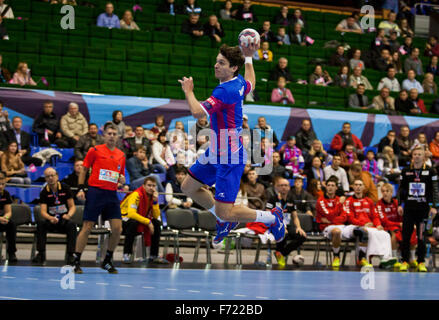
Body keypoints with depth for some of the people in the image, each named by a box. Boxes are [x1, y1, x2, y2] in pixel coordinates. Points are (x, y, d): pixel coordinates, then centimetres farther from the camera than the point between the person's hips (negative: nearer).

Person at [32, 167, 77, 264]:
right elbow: (43, 212, -7)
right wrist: (51, 218, -29)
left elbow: (72, 207, 2)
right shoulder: (44, 192, 0)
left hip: (64, 220, 0)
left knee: (72, 225, -33)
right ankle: (41, 254, -26)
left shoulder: (65, 188, 1)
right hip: (50, 221, 0)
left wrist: (69, 215, -21)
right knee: (40, 223, -31)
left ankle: (70, 255, -32)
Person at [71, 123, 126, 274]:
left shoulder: (121, 155, 13)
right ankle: (76, 261, 4)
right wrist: (81, 189, -5)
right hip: (95, 192, -4)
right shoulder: (95, 151, 1)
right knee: (87, 228, -4)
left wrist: (121, 179, -1)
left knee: (117, 229, -4)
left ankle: (107, 261, 12)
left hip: (111, 195, 4)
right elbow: (84, 170, 5)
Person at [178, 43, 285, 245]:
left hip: (230, 159, -10)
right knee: (188, 187, 19)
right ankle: (225, 221, 35)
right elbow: (251, 84, 27)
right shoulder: (239, 82, 2)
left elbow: (197, 112, -33)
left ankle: (272, 217, 12)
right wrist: (248, 57, 32)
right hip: (216, 153, 10)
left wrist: (188, 91, -15)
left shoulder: (226, 90, -26)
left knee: (225, 213, -9)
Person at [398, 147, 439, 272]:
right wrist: (400, 204, 4)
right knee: (406, 235, -1)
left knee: (421, 236, 0)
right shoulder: (406, 171, 9)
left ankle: (421, 262, 7)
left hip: (423, 207, -2)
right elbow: (401, 189, 12)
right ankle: (405, 261, 5)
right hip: (408, 207, 2)